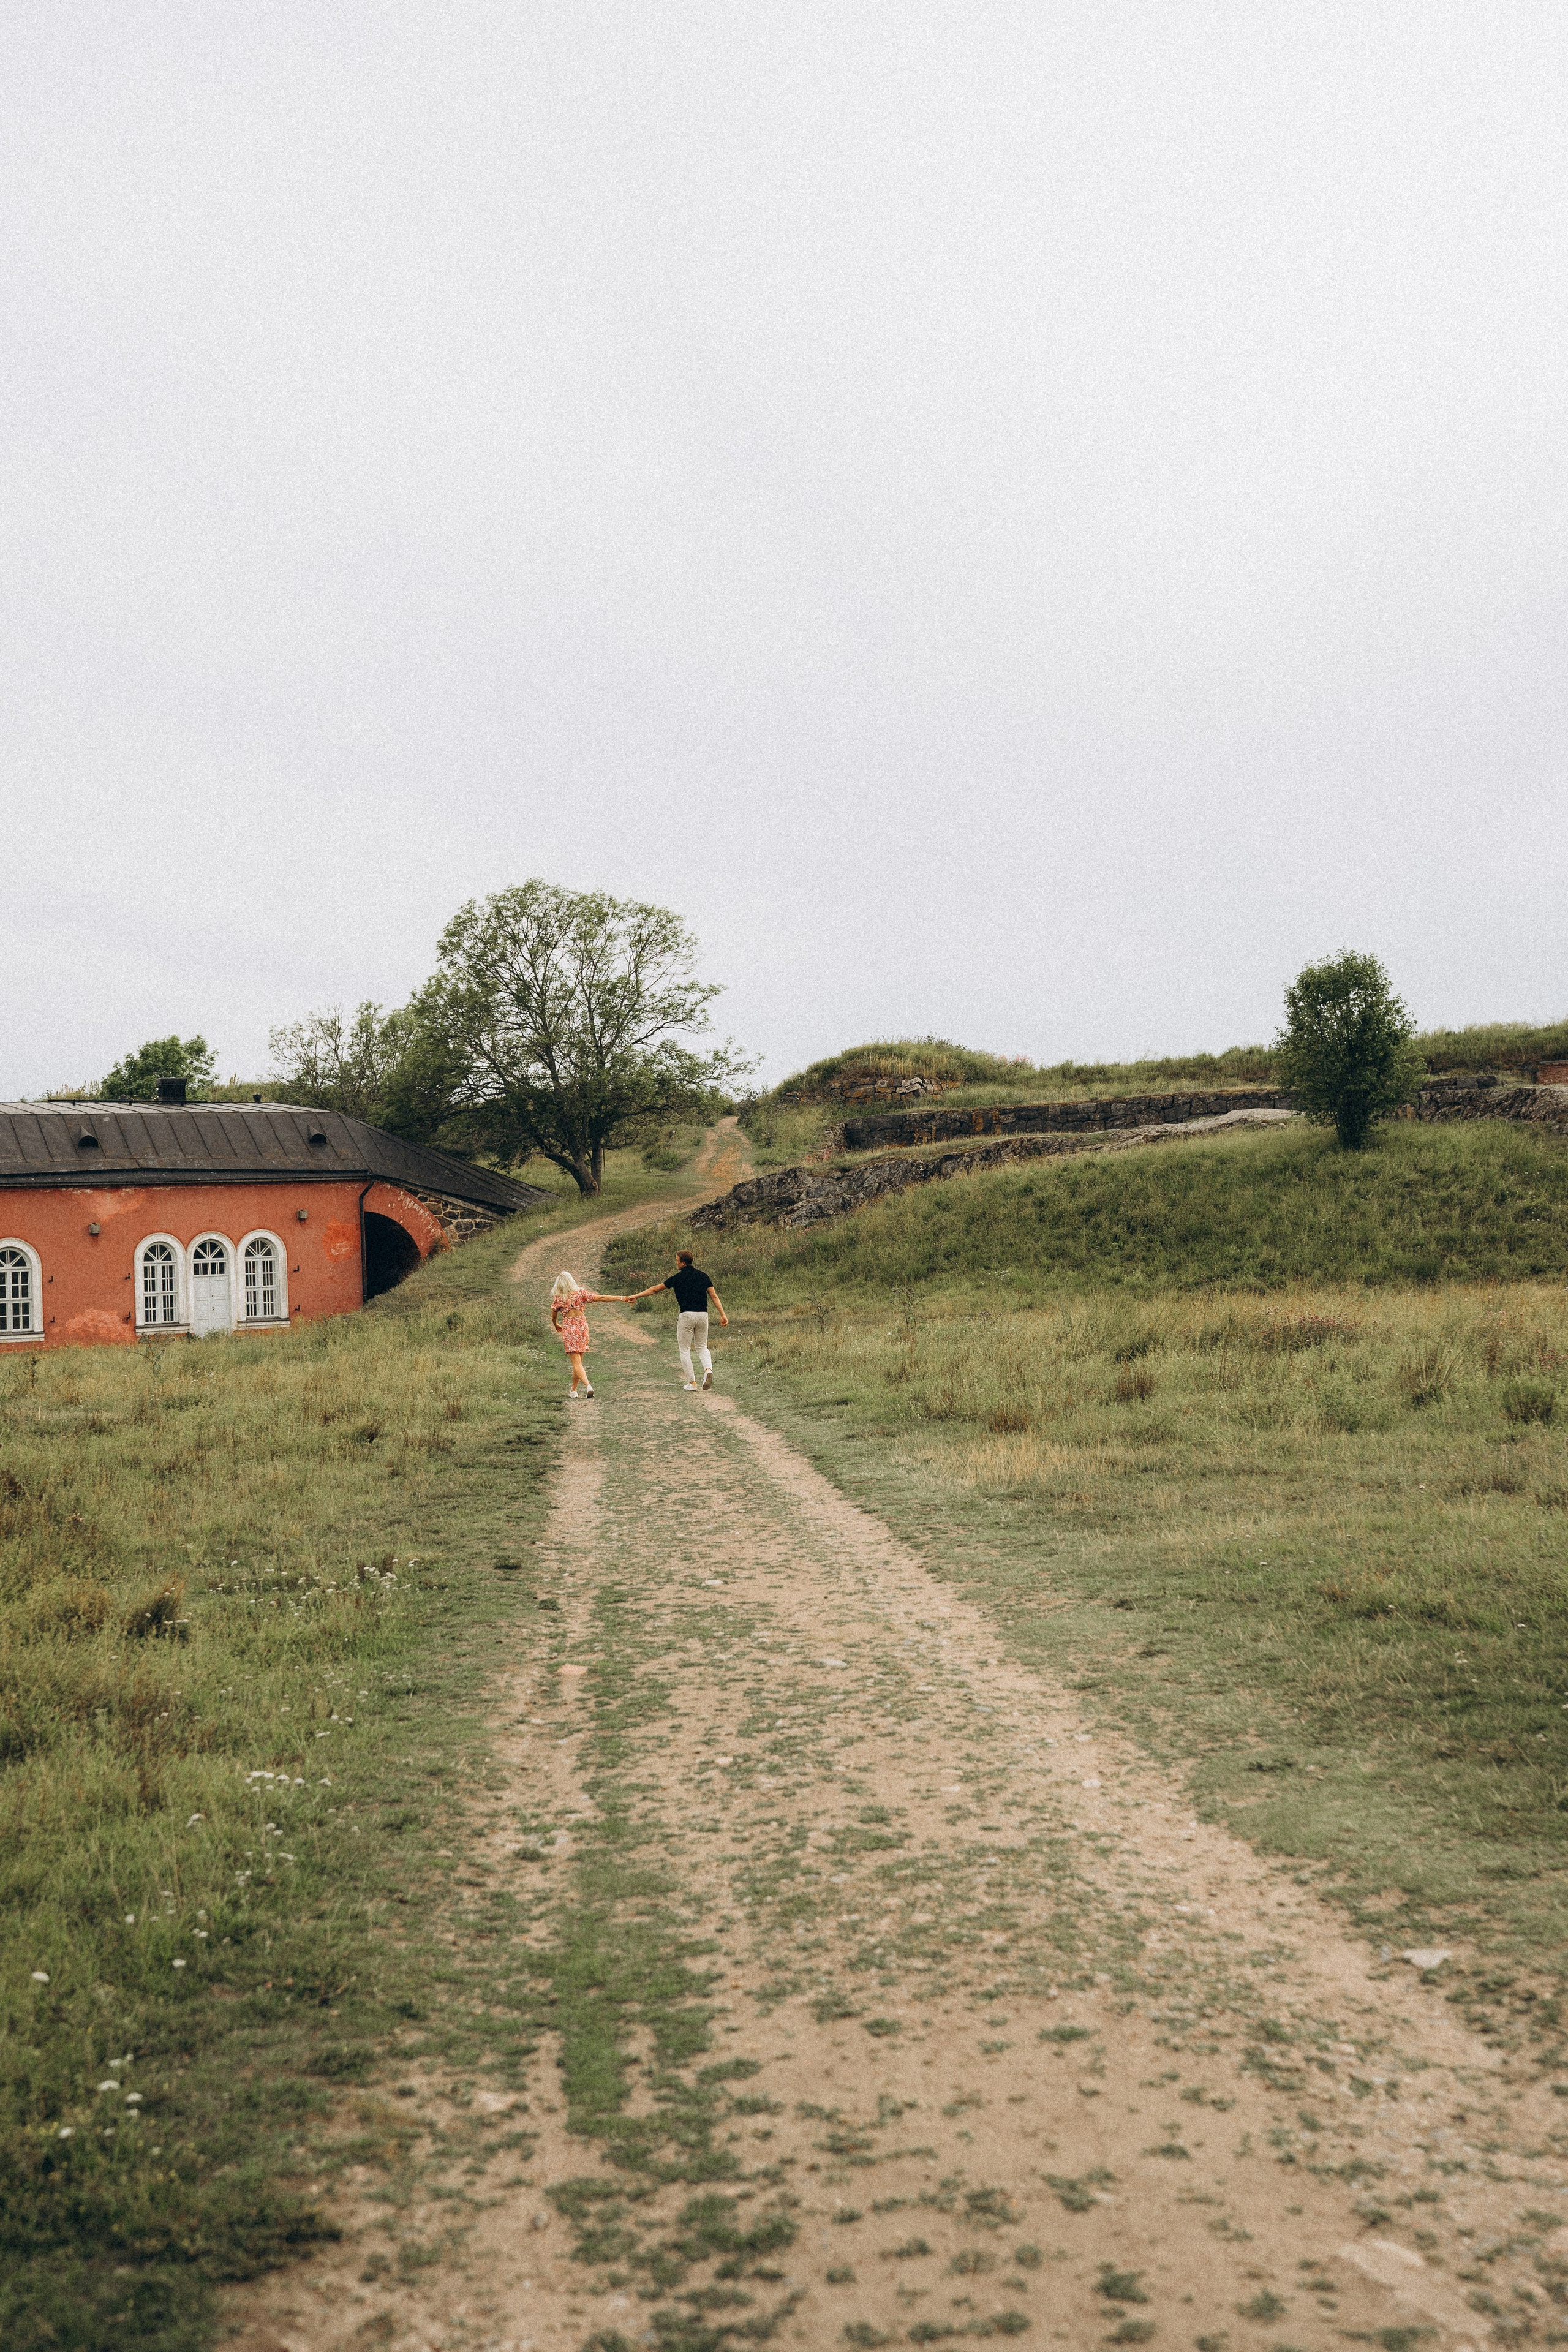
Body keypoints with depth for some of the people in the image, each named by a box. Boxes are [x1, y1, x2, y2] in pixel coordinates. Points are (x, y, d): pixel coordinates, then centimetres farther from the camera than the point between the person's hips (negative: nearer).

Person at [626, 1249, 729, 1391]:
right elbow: (714, 1296, 3)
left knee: (684, 1350, 8)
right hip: (703, 1315, 4)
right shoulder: (702, 1276, 9)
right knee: (702, 1347, 17)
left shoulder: (677, 1278, -1)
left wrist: (637, 1296, 18)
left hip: (687, 1315, -4)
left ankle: (692, 1383, 2)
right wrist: (723, 1315, 3)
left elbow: (655, 1289, 7)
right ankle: (708, 1369, -13)